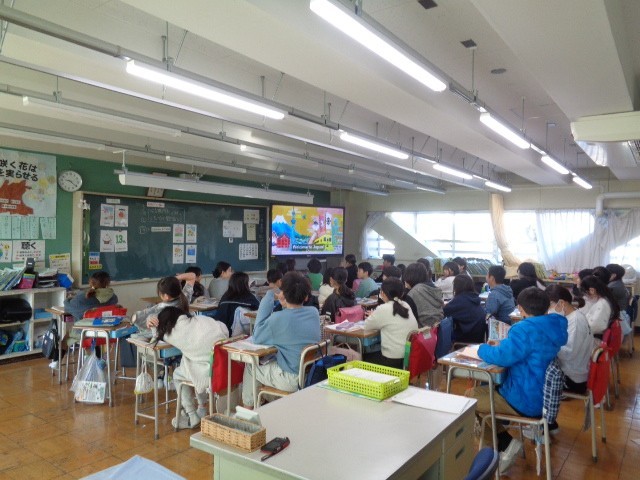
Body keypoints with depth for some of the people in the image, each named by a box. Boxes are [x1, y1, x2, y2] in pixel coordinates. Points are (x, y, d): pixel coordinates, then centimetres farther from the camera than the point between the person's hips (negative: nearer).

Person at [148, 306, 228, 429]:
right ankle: (201, 410, 42)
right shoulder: (201, 319, 11)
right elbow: (225, 330, 12)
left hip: (211, 373, -5)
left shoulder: (173, 333, 4)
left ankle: (191, 416, 25)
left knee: (177, 375, 25)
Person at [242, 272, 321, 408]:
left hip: (292, 381, -6)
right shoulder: (314, 312, -6)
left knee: (250, 366, 19)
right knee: (269, 362, 30)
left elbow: (257, 337, -6)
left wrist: (268, 298, -7)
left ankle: (248, 406, 35)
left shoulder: (278, 318, -24)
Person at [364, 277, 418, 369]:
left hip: (394, 360, -7)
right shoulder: (406, 306, 6)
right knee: (373, 354, 27)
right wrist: (376, 316, 18)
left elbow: (367, 326, -1)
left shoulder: (384, 309, -15)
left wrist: (372, 316, 17)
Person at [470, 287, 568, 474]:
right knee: (486, 386, 24)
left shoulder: (526, 329, -27)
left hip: (529, 400, -9)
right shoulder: (555, 325, 2)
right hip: (545, 393, 9)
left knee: (469, 397, 4)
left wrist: (482, 348, -8)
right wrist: (503, 343, 12)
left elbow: (502, 357, -27)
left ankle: (505, 443, 3)